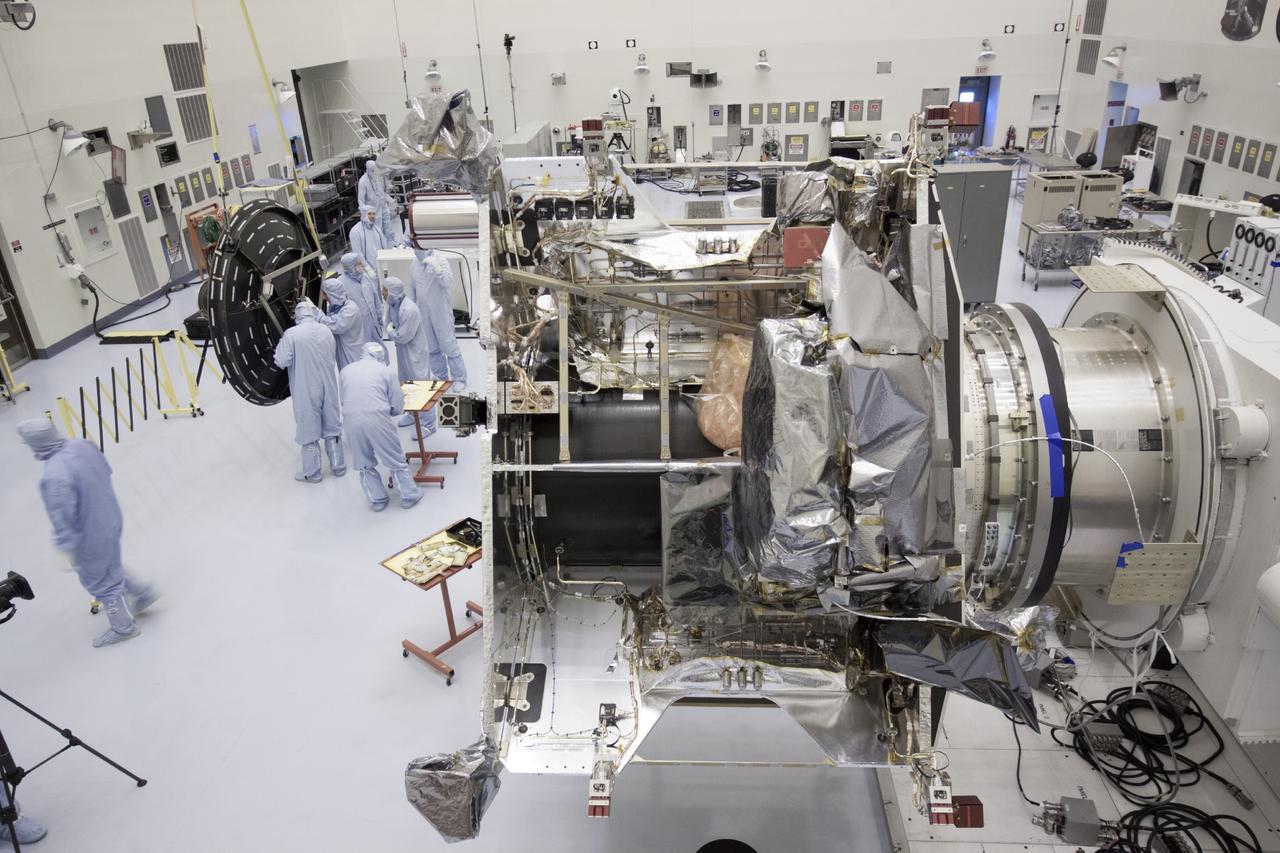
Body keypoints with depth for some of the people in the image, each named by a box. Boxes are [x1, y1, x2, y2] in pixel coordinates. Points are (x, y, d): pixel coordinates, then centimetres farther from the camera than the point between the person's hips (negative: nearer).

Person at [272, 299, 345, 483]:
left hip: (306, 391, -4)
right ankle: (338, 466, 26)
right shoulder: (326, 331, 1)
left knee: (309, 430, 7)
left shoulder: (291, 334, -13)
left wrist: (280, 344, 3)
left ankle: (312, 473, 17)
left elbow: (281, 362, -14)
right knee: (332, 427, 16)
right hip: (328, 388, 4)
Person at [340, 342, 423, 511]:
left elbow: (343, 400, 15)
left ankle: (377, 500, 25)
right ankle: (408, 495, 22)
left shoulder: (345, 371, 13)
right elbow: (398, 407, 4)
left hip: (352, 422, 3)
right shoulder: (385, 371, 5)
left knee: (365, 464, 18)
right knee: (396, 461, 12)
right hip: (379, 420, -3)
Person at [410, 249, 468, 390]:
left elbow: (447, 282, -27)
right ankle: (440, 375, 28)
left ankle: (459, 379, 6)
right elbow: (413, 286, 15)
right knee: (432, 348, 14)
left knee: (449, 346, -2)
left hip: (441, 313, -6)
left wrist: (435, 265, -37)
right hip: (424, 314, 6)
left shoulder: (440, 261, -13)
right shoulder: (415, 263, 5)